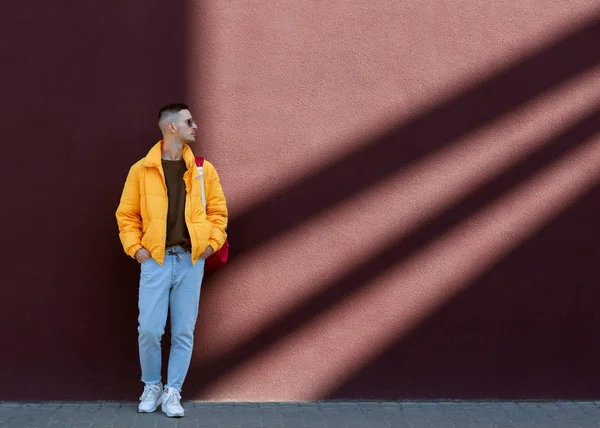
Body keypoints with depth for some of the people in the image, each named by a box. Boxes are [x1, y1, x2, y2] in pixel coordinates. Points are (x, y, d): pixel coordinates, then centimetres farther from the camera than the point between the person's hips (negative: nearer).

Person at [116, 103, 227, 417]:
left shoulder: (203, 169, 7)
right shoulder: (141, 170, 2)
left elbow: (218, 211, 13)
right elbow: (127, 214, 6)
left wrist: (212, 242, 2)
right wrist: (134, 247, -4)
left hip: (191, 261, 2)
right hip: (156, 260, -2)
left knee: (184, 332, 3)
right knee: (149, 330, -3)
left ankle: (172, 392, 17)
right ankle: (152, 386, 21)